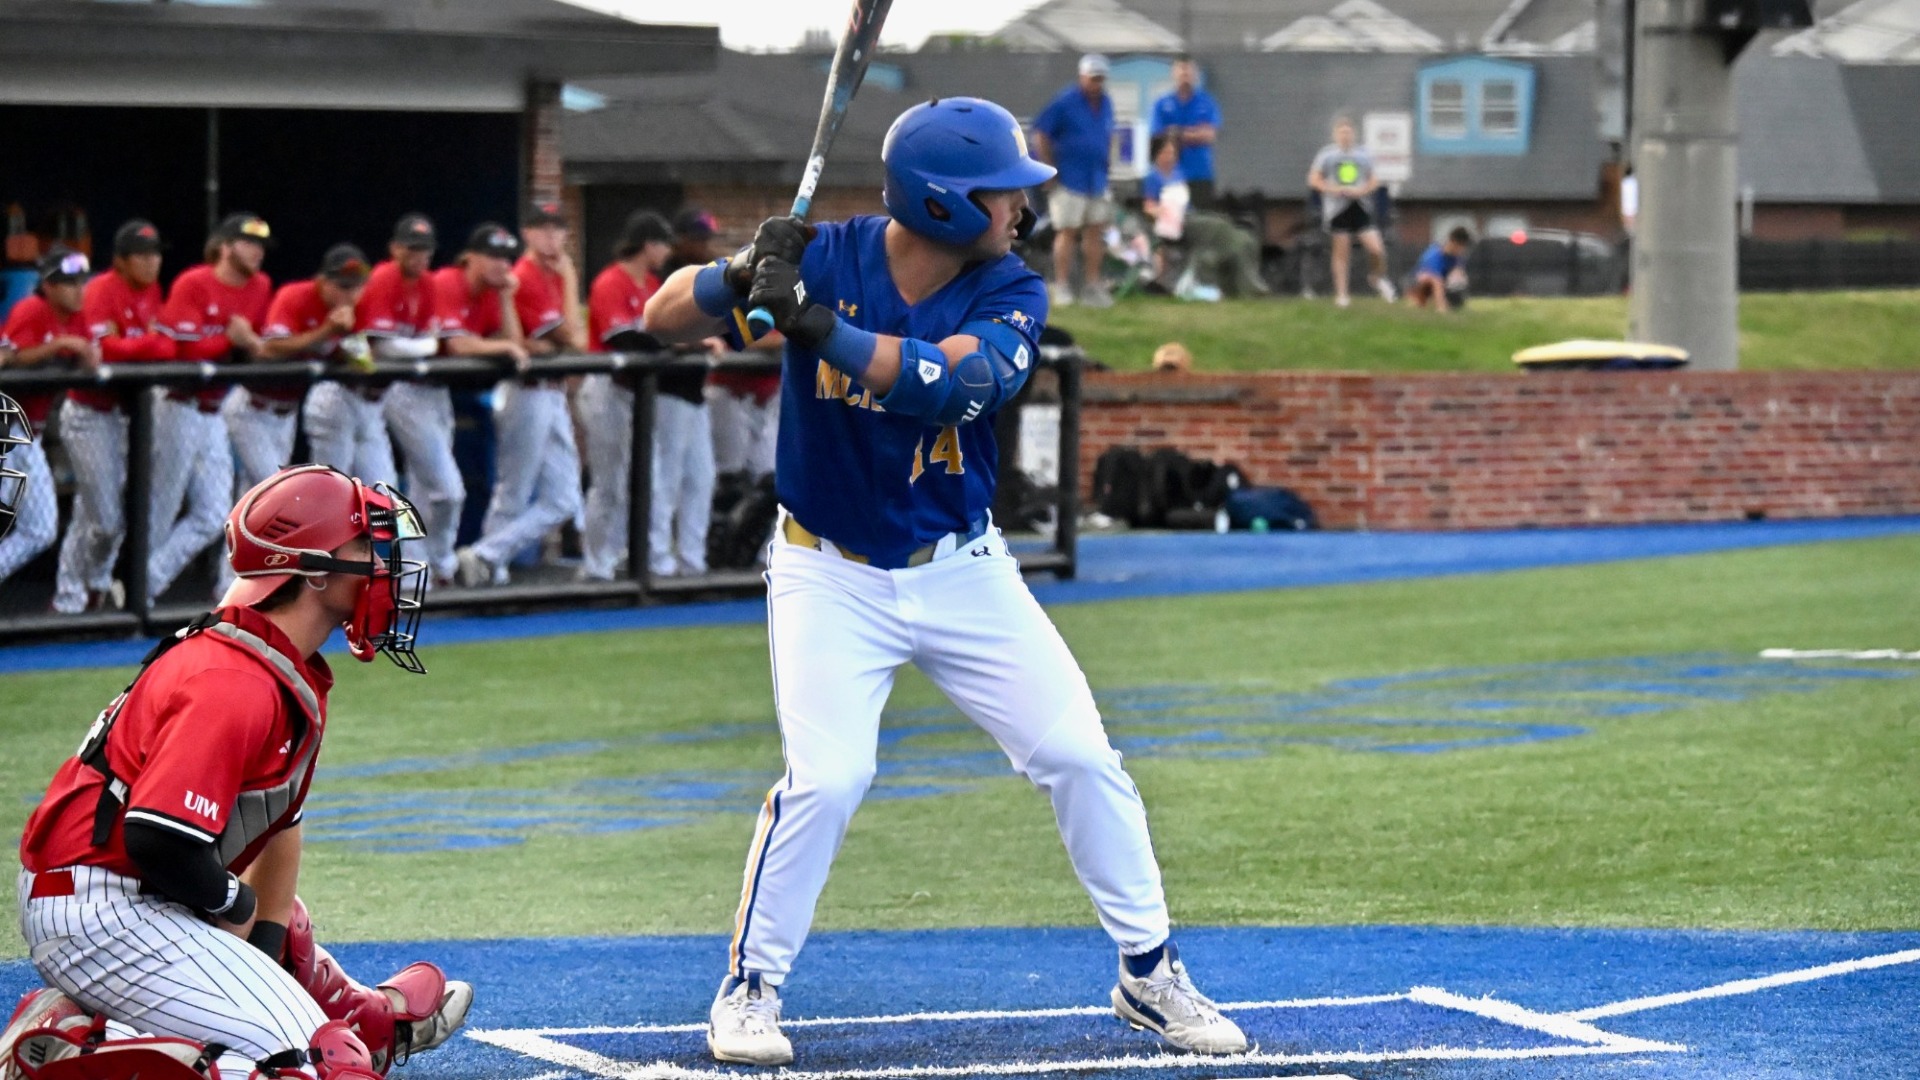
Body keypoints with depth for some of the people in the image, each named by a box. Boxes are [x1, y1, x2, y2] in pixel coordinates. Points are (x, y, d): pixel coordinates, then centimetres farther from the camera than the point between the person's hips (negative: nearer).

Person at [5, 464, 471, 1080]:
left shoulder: (299, 680, 10)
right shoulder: (234, 685, -23)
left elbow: (279, 823, 16)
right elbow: (160, 839, -28)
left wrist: (265, 940, 8)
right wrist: (238, 905, -10)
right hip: (101, 910, -11)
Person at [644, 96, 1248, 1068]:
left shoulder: (1011, 294, -11)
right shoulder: (824, 259, -15)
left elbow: (951, 380, -31)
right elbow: (665, 318, -13)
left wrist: (814, 324, -38)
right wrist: (742, 277, -34)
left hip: (960, 572, 3)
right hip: (831, 576, -3)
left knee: (1079, 757, 0)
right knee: (826, 777, -18)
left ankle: (1149, 975, 16)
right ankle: (750, 988, 1)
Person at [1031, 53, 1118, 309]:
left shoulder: (1105, 104, 10)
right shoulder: (1064, 103, -10)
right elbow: (1040, 134, -10)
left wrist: (1105, 161, 16)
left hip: (1097, 180, 7)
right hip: (1069, 180, -7)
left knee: (1095, 231, 7)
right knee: (1067, 231, -6)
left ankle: (1092, 286, 14)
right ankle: (1061, 288, -2)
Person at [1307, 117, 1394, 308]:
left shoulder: (1363, 154, 9)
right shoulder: (1327, 154, 3)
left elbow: (1374, 180, 12)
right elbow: (1313, 179, 4)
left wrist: (1362, 190, -8)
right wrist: (1332, 189, -12)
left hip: (1361, 208, 2)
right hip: (1338, 209, -2)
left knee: (1377, 249, -8)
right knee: (1341, 252, 2)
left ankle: (1377, 278, 22)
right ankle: (1341, 294, 12)